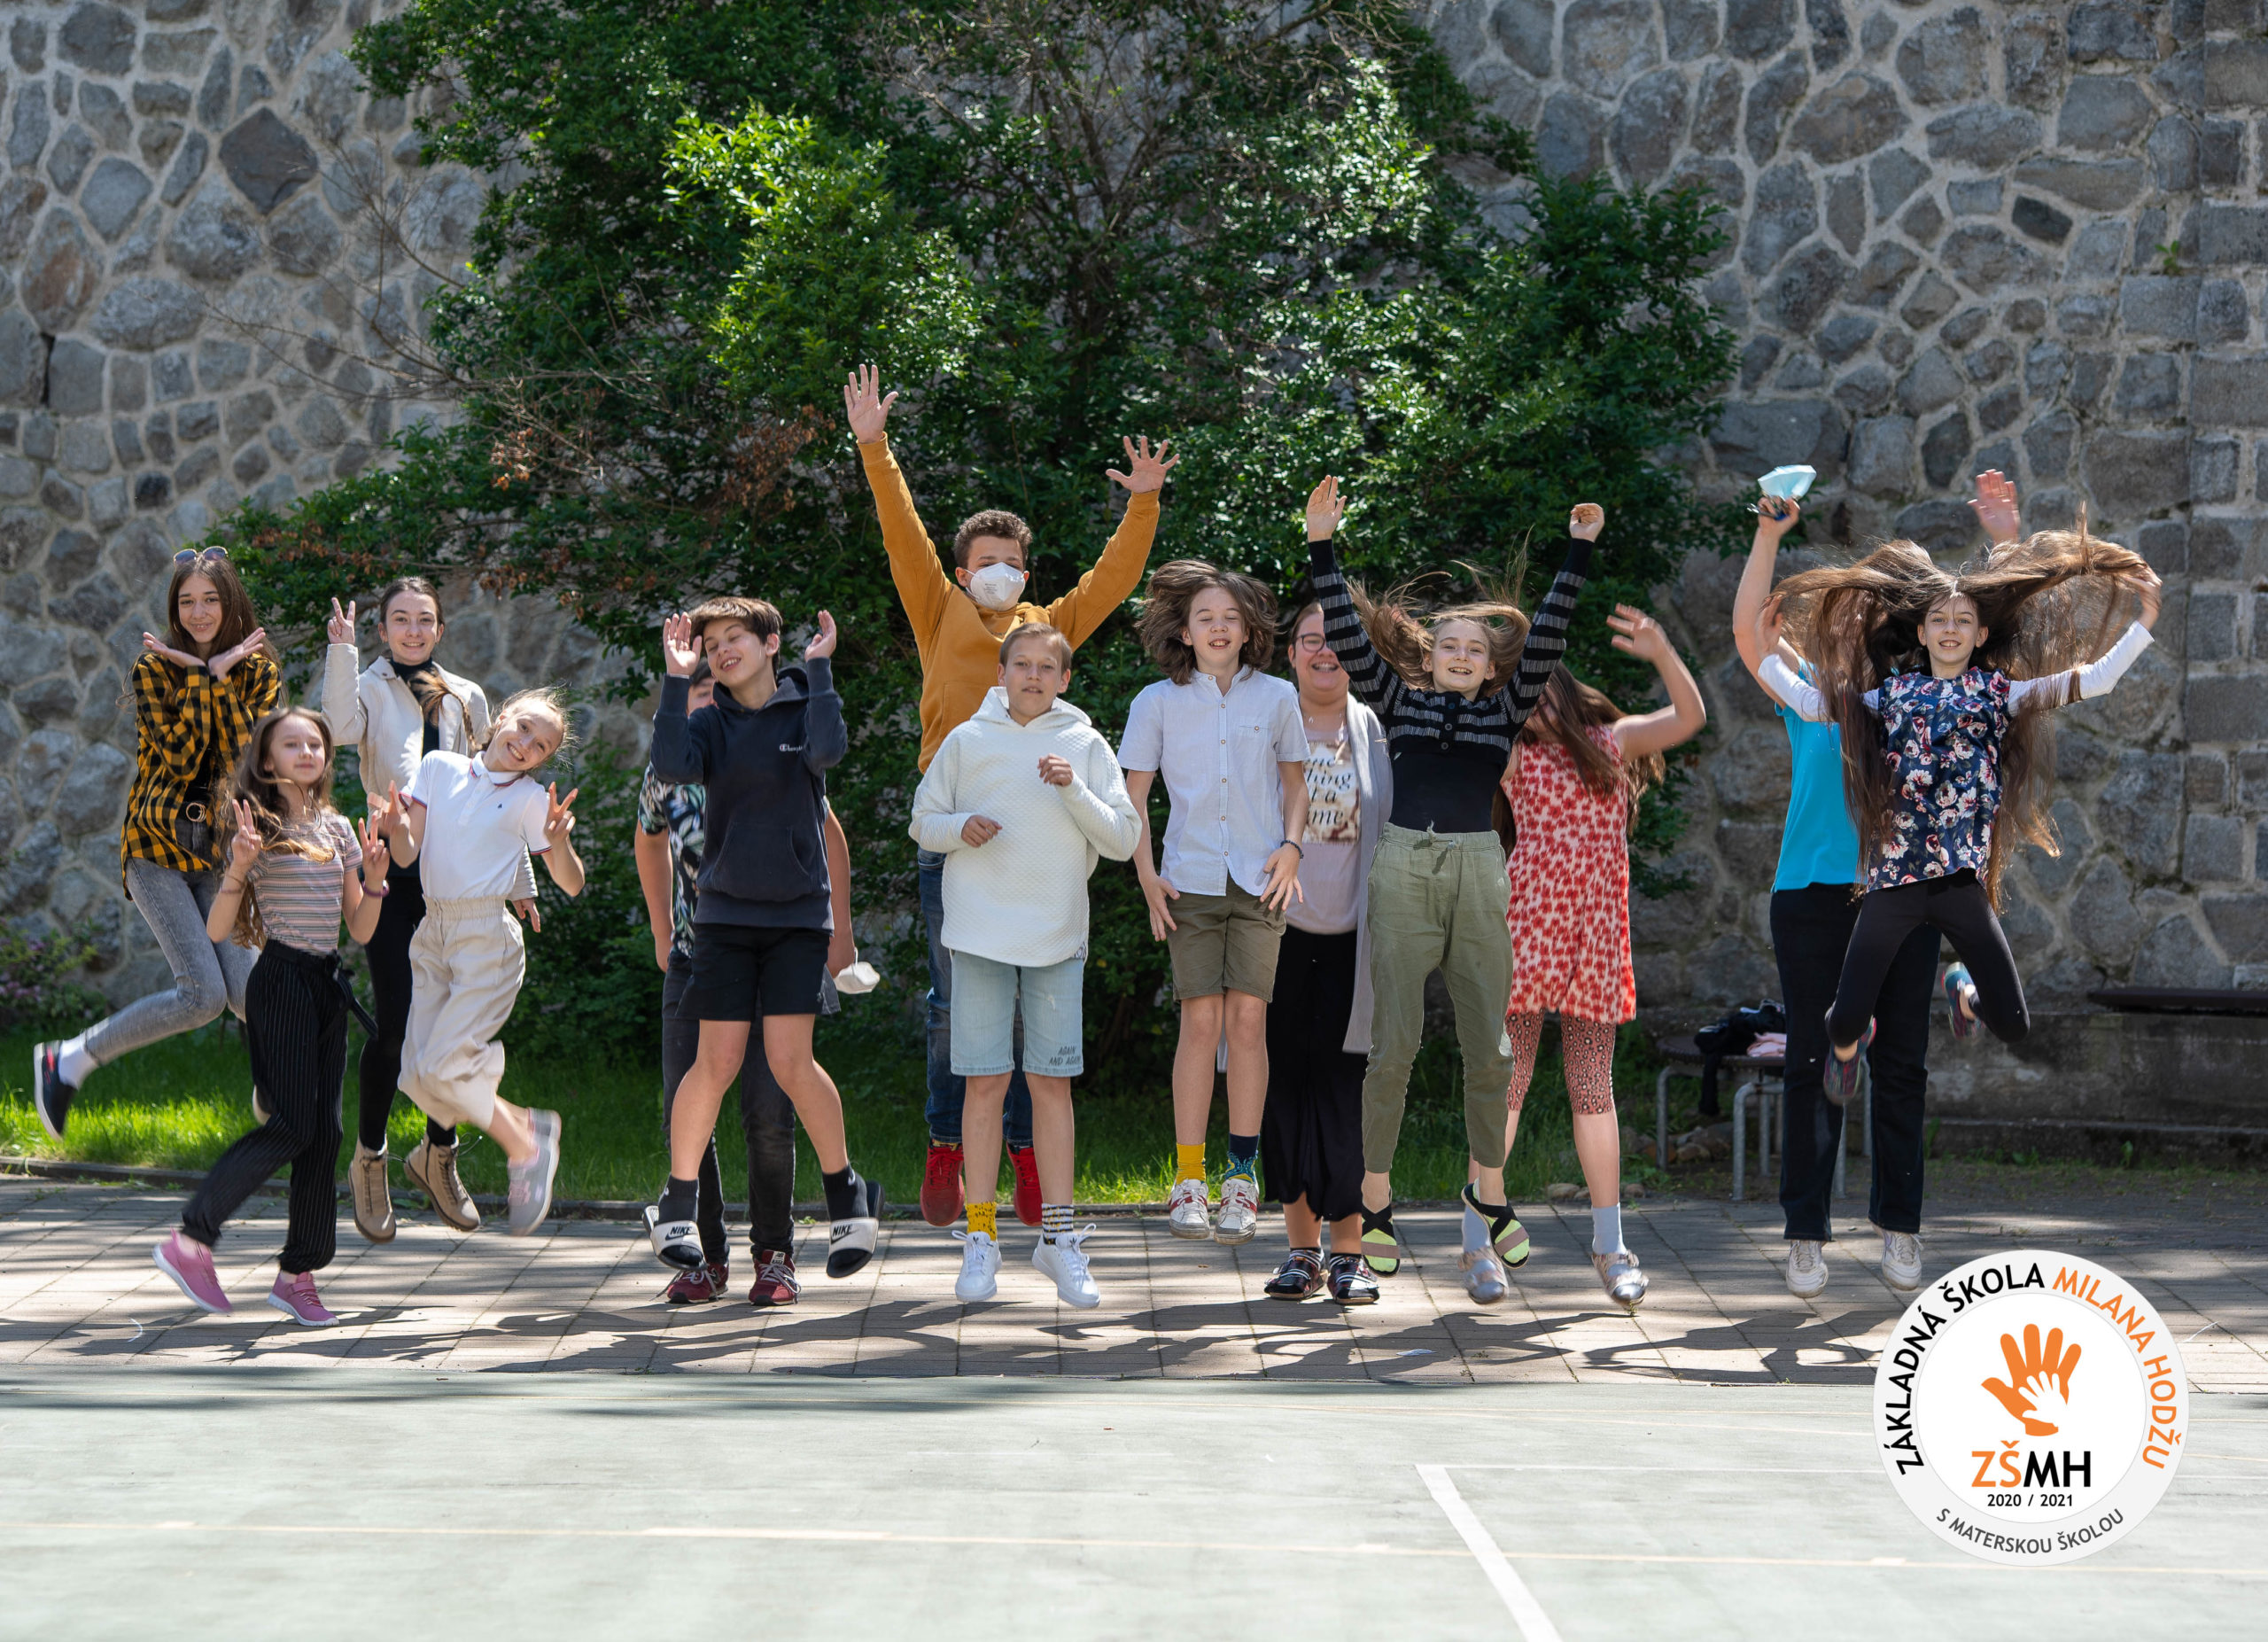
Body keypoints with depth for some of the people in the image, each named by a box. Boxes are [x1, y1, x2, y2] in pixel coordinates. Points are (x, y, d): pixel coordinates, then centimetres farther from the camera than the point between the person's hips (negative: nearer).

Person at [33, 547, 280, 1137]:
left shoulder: (258, 671, 5)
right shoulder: (155, 665, -3)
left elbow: (249, 761, -10)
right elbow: (180, 757, -15)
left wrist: (219, 676, -14)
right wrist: (201, 675, -16)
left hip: (222, 847, 3)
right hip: (158, 844, -3)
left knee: (247, 990, -14)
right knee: (204, 992, -17)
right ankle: (68, 1061, 0)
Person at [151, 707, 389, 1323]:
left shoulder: (337, 828, 12)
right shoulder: (260, 829, -5)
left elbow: (361, 928, 12)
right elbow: (216, 930, -9)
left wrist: (375, 876, -4)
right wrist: (238, 869, -24)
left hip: (328, 984, 6)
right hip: (281, 984, -6)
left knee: (325, 1130, 2)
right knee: (292, 1127, -14)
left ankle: (298, 1273, 8)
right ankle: (191, 1240, -8)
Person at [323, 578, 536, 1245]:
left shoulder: (467, 700, 15)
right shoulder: (372, 690, 4)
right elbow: (341, 725, -20)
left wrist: (519, 878, 18)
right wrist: (341, 651, -27)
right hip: (394, 871, -4)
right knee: (394, 1023, -9)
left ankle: (438, 1156, 21)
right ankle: (369, 1161, 11)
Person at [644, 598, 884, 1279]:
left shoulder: (804, 710, 2)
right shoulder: (712, 723, 6)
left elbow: (827, 750, -22)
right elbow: (672, 765, -15)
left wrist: (819, 667, -17)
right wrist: (676, 679, -13)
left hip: (798, 914, -2)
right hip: (725, 914, 2)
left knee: (790, 1060, -10)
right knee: (717, 1062, -3)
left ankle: (846, 1195, 7)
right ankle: (679, 1204, 11)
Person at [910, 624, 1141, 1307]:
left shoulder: (1087, 747, 5)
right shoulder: (966, 742, 5)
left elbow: (1124, 840, 1)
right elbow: (923, 822, 12)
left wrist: (1074, 790, -13)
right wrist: (962, 828, -9)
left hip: (1058, 939, 0)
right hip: (980, 936, 0)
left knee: (1052, 1083, 3)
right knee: (986, 1083, 0)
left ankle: (1058, 1236, 9)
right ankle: (981, 1238, 5)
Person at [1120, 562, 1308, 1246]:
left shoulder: (1276, 697, 6)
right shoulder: (1158, 703, 3)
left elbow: (1294, 779, 17)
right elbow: (1134, 795, 8)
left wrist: (1291, 844, 2)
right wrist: (1146, 876, 0)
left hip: (1258, 881, 1)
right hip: (1191, 881, -1)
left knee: (1248, 1020, -4)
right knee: (1201, 1022, -6)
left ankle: (1243, 1178, 2)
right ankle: (1188, 1181, -1)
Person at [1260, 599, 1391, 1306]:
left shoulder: (1377, 732, 8)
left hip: (1351, 936, 0)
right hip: (1281, 930, 1)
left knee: (1343, 1084, -5)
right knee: (1286, 1081, 1)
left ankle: (1349, 1252, 1)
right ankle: (1302, 1248, 10)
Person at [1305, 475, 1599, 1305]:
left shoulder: (1506, 709, 13)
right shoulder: (1399, 700, 11)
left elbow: (1545, 639, 5)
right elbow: (1349, 635, 4)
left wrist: (1578, 553, 0)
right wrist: (1322, 545, -2)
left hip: (1479, 872, 1)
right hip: (1402, 870, -1)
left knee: (1488, 1045, 1)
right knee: (1394, 1041, -3)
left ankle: (1486, 1204, 11)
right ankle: (1373, 1204, 2)